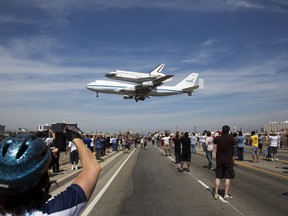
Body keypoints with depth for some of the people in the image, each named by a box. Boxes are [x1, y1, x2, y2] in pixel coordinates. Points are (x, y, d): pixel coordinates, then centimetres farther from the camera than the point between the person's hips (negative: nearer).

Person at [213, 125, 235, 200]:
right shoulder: (231, 138, -11)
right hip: (228, 161, -1)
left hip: (219, 161, 2)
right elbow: (233, 145, 7)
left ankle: (216, 194, 11)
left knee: (218, 177, 9)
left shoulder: (218, 138, -8)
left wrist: (220, 134, 21)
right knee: (227, 178, 6)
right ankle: (226, 195, 9)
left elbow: (214, 141, 15)